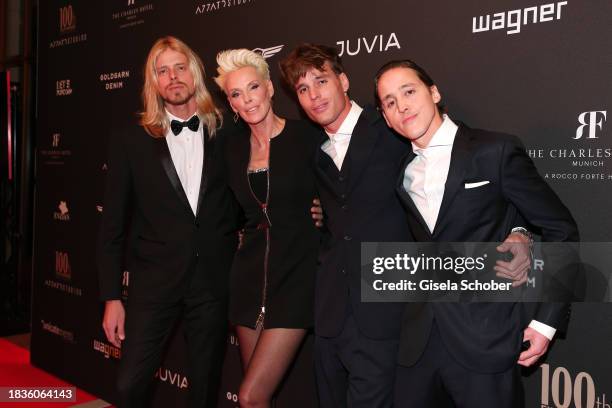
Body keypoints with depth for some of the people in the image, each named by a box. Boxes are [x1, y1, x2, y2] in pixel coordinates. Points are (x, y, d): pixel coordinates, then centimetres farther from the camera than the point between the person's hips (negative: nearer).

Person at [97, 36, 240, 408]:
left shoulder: (226, 137, 3)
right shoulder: (131, 142, 1)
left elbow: (240, 205, 13)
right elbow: (113, 224, 2)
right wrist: (111, 297, -1)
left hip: (215, 282, 1)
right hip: (154, 281, -1)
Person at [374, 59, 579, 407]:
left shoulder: (497, 152, -7)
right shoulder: (402, 172, 9)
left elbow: (562, 231, -4)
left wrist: (547, 319, -8)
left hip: (486, 339, -4)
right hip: (420, 342, 5)